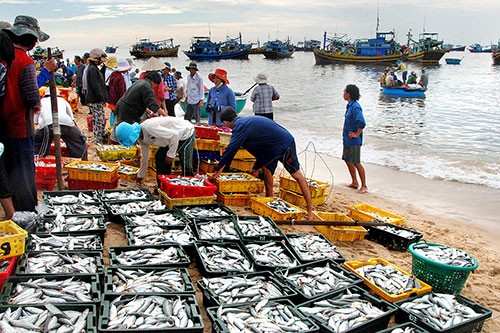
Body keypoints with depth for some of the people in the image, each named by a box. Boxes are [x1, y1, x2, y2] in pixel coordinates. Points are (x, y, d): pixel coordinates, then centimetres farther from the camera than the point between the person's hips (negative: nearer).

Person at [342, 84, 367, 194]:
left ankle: (364, 186, 7)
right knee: (347, 160, 17)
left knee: (356, 163, -3)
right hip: (347, 139, 10)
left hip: (354, 140, -10)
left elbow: (361, 122, -31)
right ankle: (354, 182, 30)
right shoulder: (350, 105, 9)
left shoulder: (355, 107, -21)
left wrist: (357, 134, -21)